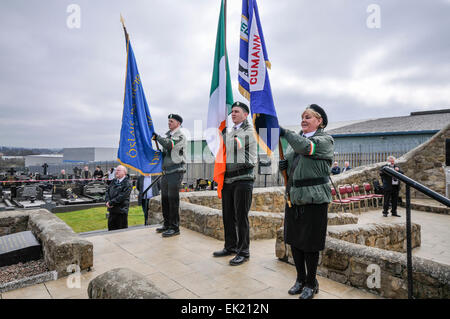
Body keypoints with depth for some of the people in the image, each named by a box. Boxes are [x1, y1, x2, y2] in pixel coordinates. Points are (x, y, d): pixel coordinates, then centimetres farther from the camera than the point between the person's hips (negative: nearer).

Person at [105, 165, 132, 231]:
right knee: (111, 229, 15)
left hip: (121, 211, -7)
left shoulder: (127, 183, -10)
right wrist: (107, 201, -7)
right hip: (112, 210, 7)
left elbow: (122, 196, -18)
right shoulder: (114, 181, 14)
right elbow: (107, 191, 10)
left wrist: (111, 203, -16)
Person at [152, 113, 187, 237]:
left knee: (173, 199, -8)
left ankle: (175, 227, -1)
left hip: (176, 171, -8)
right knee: (165, 198, 11)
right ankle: (167, 224, 23)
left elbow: (169, 144, -24)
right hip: (166, 171, 8)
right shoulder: (168, 135, 20)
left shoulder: (180, 136, -6)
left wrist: (156, 136, -13)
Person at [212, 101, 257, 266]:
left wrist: (222, 133, -1)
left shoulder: (250, 131, -4)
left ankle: (243, 251, 10)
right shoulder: (230, 132, 19)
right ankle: (230, 246, 27)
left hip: (243, 179, -7)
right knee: (228, 215, 13)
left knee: (241, 217, -2)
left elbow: (233, 146, -13)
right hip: (228, 179, 7)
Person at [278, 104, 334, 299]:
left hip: (314, 199, -6)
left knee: (310, 243, 3)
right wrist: (283, 166, 0)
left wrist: (284, 133, -24)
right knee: (293, 239, 13)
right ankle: (300, 279, 32)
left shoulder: (325, 140, -5)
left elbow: (306, 147, -26)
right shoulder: (296, 139, 15)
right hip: (294, 196, 7)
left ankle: (311, 283, 24)